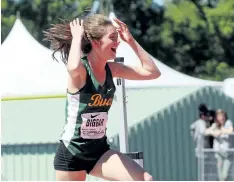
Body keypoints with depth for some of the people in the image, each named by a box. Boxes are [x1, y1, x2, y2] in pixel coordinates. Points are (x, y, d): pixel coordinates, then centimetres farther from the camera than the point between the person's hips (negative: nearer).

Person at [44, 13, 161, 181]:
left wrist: (131, 40, 0)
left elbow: (152, 72, 6)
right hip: (71, 153, -6)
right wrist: (77, 36, -26)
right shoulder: (80, 69, -17)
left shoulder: (111, 69, 3)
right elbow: (73, 67, -43)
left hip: (100, 150, 6)